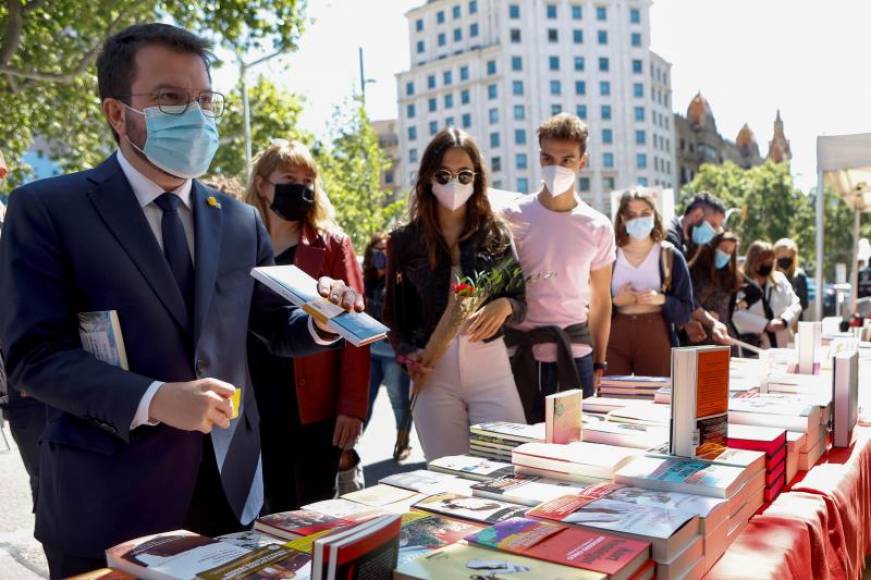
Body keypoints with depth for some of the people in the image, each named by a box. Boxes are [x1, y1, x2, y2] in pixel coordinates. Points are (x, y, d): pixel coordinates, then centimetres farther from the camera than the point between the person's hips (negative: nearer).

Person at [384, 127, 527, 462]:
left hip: (491, 363, 0)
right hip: (433, 371, 0)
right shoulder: (405, 241, 5)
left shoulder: (496, 235, 6)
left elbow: (521, 302, 9)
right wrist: (408, 354, -9)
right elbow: (394, 313, 9)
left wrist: (504, 306, -14)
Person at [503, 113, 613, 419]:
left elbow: (601, 301, 10)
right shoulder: (513, 217, -2)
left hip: (575, 352, 2)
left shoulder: (598, 227, 4)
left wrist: (599, 363, 8)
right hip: (521, 351, -1)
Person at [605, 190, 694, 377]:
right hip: (614, 338, 0)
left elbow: (686, 310, 3)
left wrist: (662, 300, -14)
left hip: (656, 340, 0)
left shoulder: (671, 257, 4)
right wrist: (615, 301, -14)